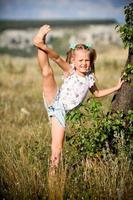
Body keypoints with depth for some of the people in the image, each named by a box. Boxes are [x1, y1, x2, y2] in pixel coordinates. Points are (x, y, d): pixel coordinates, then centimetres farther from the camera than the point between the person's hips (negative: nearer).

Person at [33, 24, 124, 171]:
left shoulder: (89, 78, 12)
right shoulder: (70, 71, -2)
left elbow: (97, 93, 32)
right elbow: (58, 59, -21)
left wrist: (116, 87, 31)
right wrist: (45, 48, -39)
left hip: (61, 111, 4)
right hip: (55, 102, -4)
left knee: (57, 149, -5)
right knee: (47, 73, -29)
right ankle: (40, 44, -30)